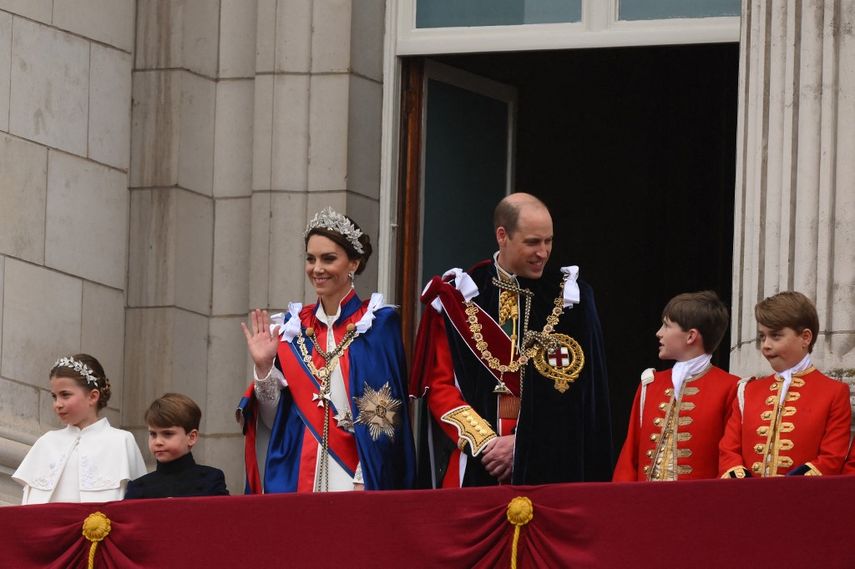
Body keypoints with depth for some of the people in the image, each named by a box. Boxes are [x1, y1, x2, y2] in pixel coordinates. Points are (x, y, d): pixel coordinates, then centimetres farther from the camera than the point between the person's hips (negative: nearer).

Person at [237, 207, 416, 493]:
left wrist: (363, 481, -15)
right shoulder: (293, 325, 9)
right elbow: (274, 418, 8)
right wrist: (264, 366, -6)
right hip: (296, 478, 3)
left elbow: (382, 416, -7)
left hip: (351, 476, -3)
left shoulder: (377, 324, -2)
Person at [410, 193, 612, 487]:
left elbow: (574, 390, -1)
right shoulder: (457, 297, 4)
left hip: (545, 464, 0)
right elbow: (439, 386, 2)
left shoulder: (570, 298, 4)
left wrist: (522, 444, -10)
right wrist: (483, 441, -11)